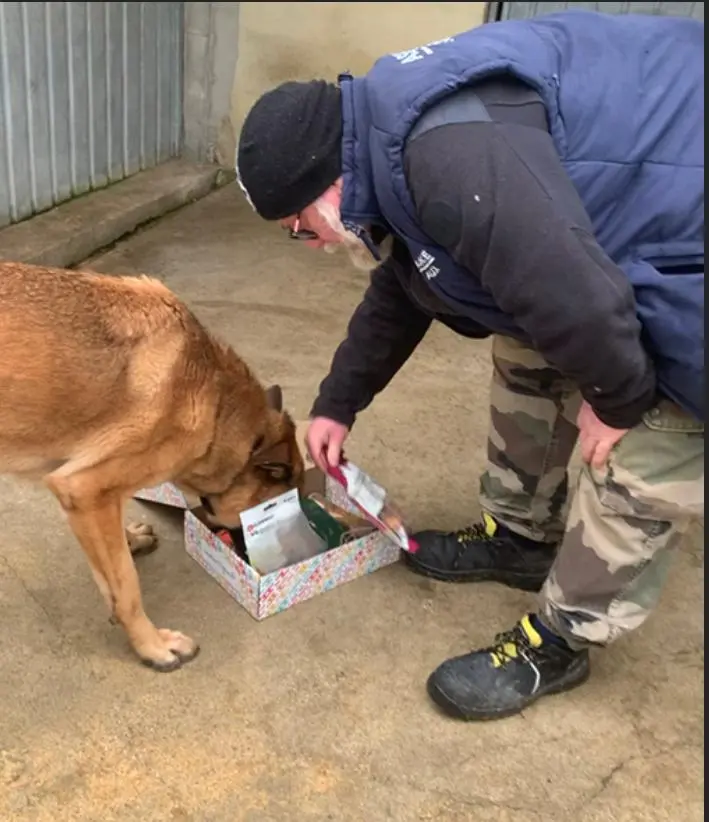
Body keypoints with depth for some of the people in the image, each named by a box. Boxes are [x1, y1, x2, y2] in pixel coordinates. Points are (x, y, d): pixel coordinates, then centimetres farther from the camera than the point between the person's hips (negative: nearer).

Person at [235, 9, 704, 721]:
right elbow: (399, 298, 18)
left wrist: (619, 396, -15)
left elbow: (577, 295, -34)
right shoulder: (393, 146, 5)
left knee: (640, 464, -4)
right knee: (526, 361, 18)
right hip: (626, 230, 10)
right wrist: (338, 403, 24)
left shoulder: (450, 154, -32)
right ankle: (521, 535, 35)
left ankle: (558, 642, 12)